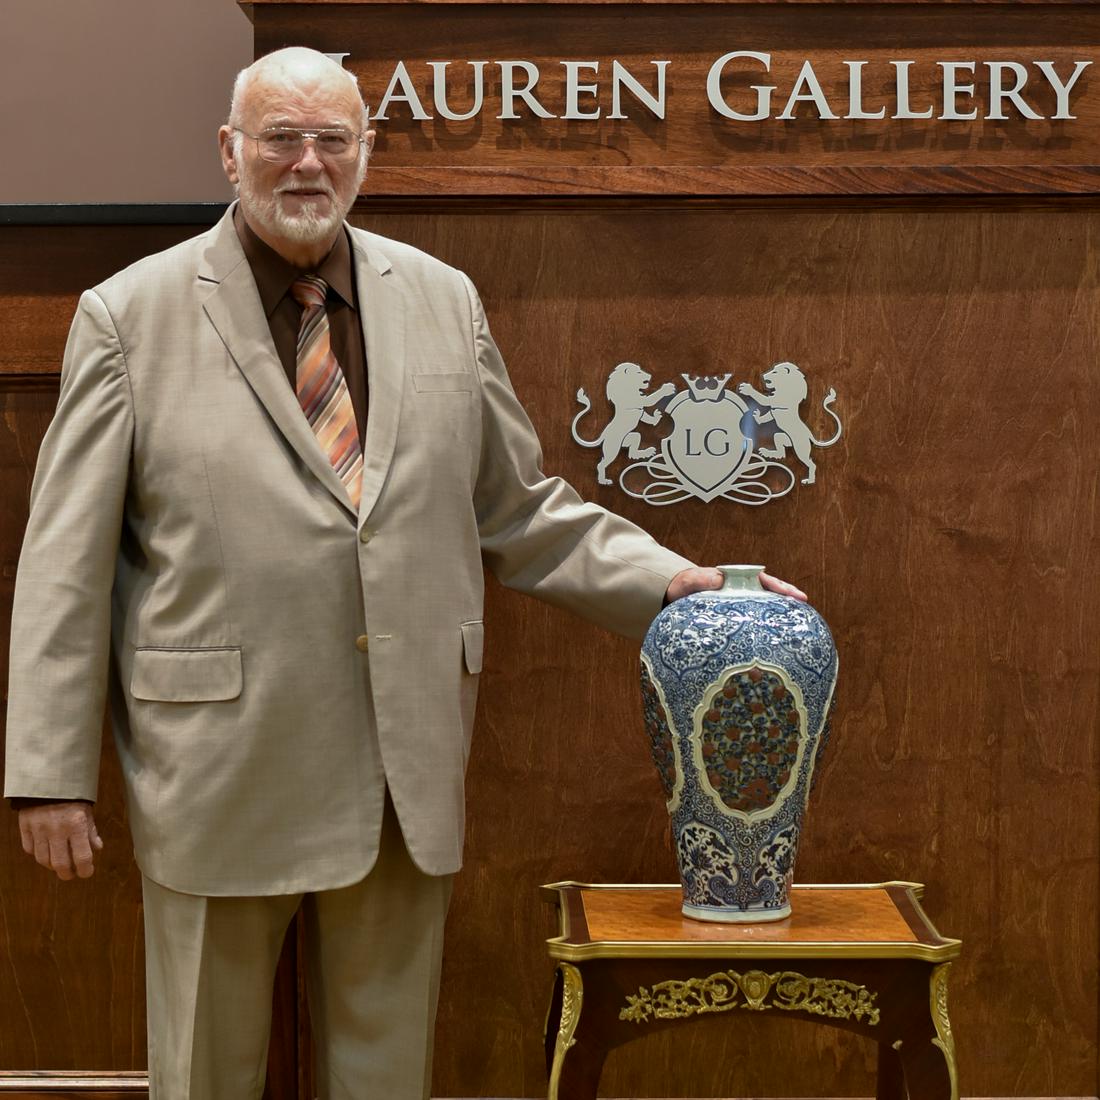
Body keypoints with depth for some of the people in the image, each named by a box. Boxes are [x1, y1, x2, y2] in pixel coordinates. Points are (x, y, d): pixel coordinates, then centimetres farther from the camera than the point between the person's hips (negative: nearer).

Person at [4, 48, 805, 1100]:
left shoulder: (442, 301, 9)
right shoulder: (130, 314, -1)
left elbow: (521, 509, 14)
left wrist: (666, 579, 2)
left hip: (405, 772, 3)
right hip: (221, 767, -2)